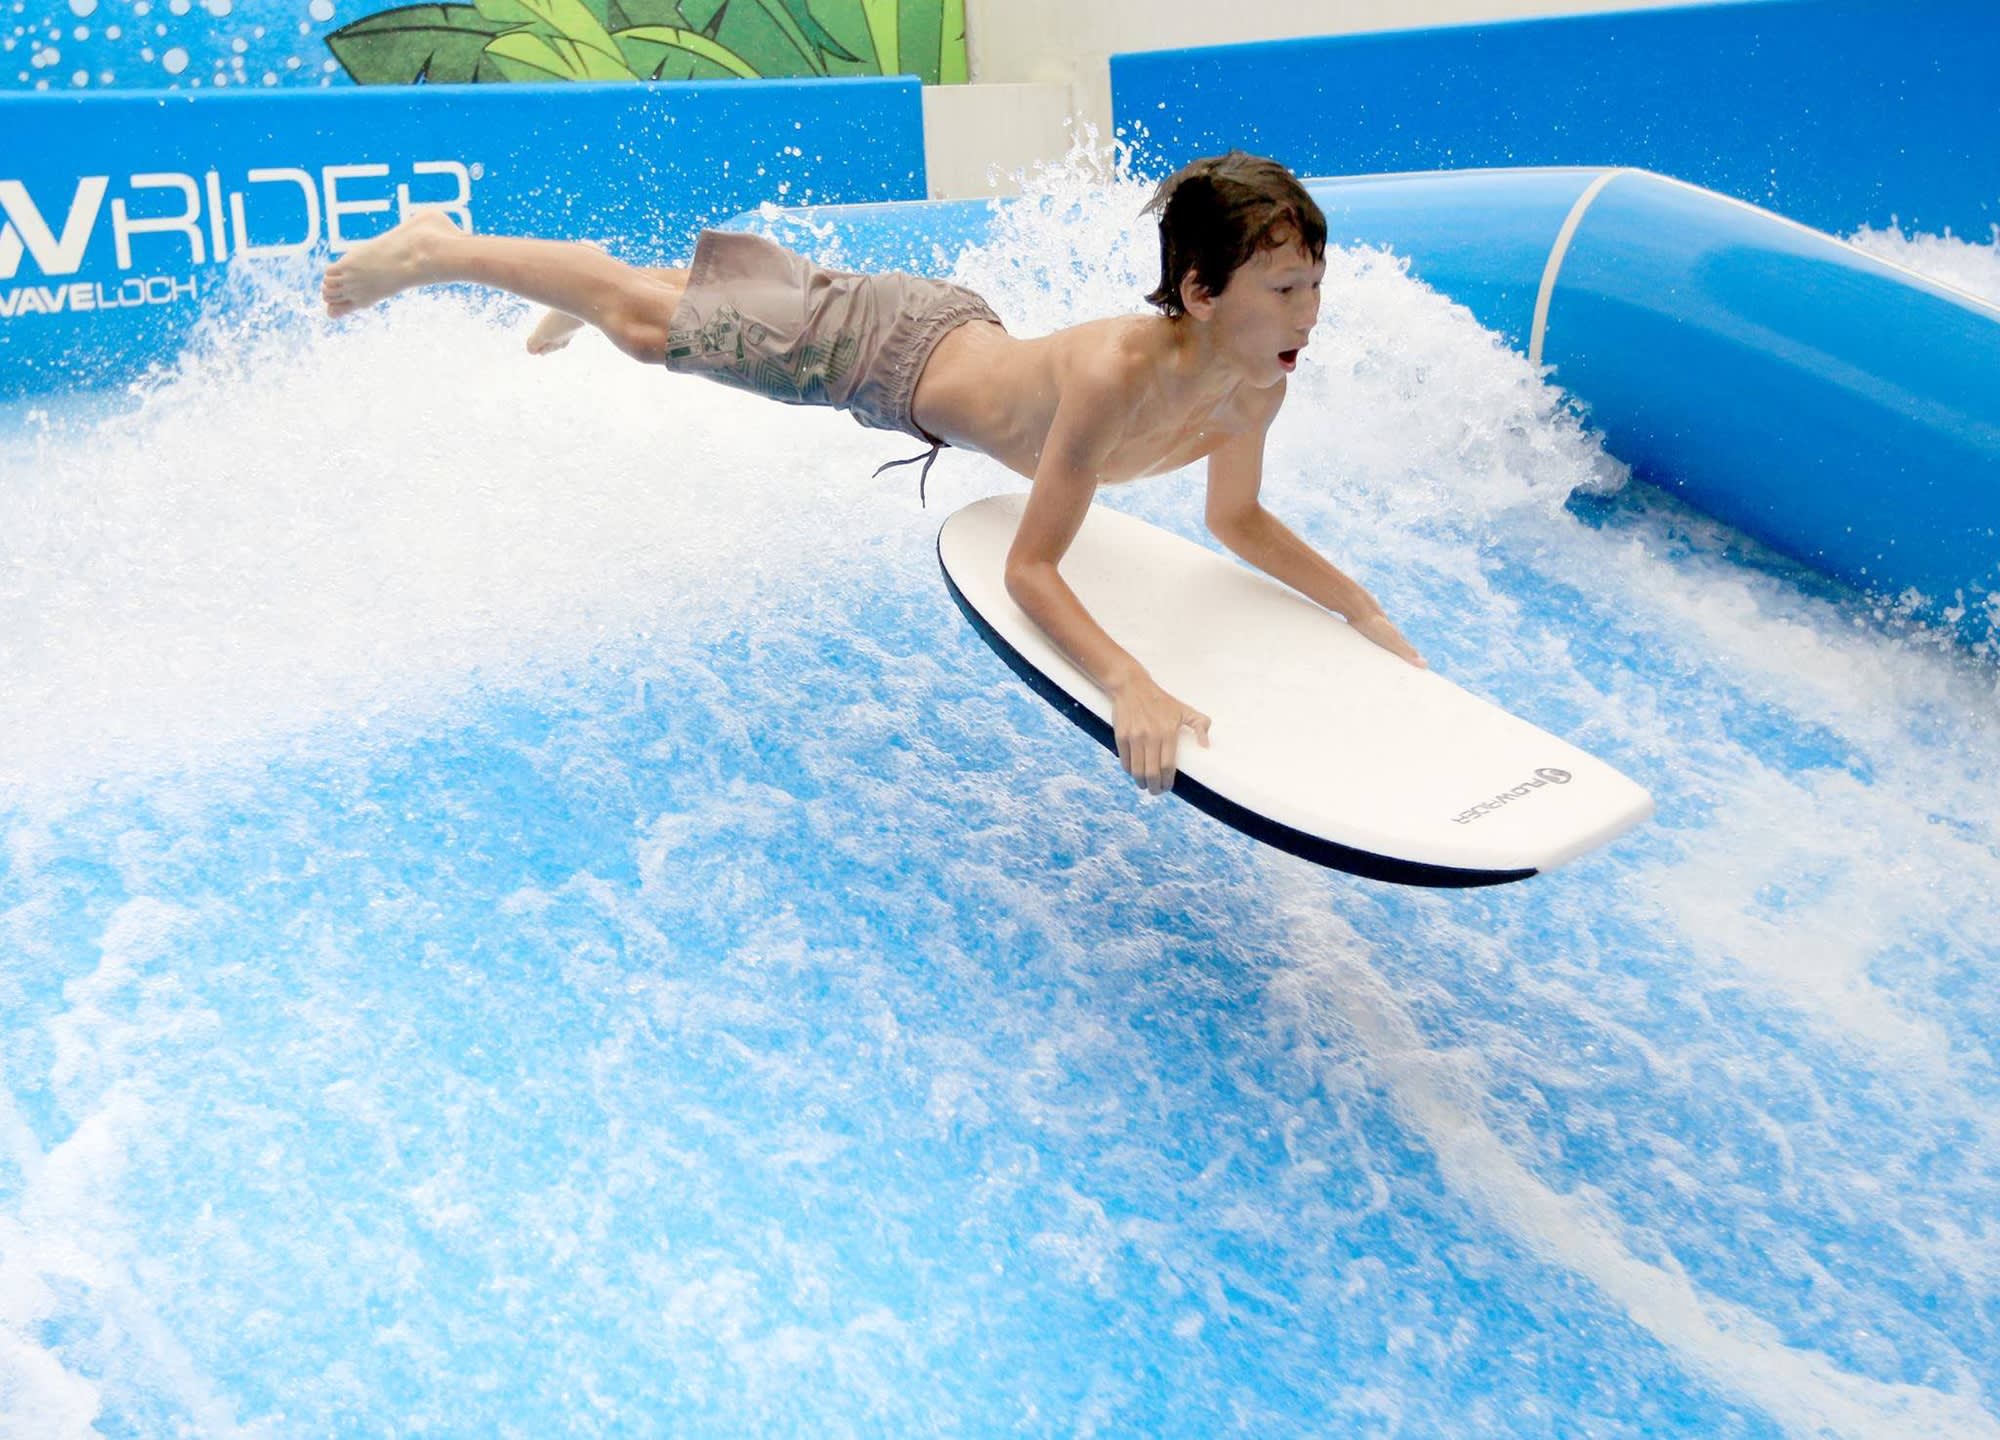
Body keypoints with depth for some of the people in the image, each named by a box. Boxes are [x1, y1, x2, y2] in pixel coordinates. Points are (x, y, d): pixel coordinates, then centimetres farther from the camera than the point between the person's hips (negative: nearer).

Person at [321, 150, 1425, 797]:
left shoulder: (1259, 380, -23)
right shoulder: (1116, 376, -45)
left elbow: (1237, 520, -5)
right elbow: (1030, 570, -41)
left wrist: (1364, 613, -14)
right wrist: (1128, 684, -55)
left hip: (960, 334, 7)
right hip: (884, 345, -6)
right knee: (650, 327, 12)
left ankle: (594, 294, 62)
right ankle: (440, 249, 34)